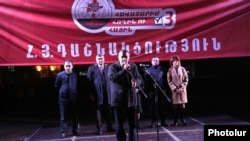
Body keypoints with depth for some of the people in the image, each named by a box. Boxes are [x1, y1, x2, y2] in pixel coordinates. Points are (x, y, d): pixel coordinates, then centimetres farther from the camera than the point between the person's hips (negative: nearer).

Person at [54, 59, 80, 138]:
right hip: (63, 98, -2)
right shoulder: (60, 75, -3)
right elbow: (57, 86, 7)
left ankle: (75, 131, 19)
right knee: (63, 116, 4)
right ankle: (63, 132, 12)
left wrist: (75, 93, 11)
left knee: (75, 116, 8)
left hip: (73, 98, 2)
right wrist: (62, 92, 9)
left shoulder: (75, 75, 1)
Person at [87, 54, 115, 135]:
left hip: (107, 93, 3)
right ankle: (99, 129, 12)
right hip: (98, 93, -2)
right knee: (99, 111, 3)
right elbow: (89, 81, -2)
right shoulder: (92, 68, 2)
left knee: (108, 111, 8)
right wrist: (91, 94, -8)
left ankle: (109, 127, 20)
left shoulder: (107, 68, 11)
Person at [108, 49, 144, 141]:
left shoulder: (133, 66, 8)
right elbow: (112, 78, -16)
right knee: (119, 124, 5)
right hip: (119, 99, -2)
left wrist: (136, 83, -24)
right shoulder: (113, 67, 1)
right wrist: (123, 70, -23)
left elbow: (139, 79, -1)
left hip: (131, 99, 2)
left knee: (132, 123, 6)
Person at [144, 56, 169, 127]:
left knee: (163, 106, 3)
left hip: (161, 91, 2)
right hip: (152, 91, -2)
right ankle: (153, 122, 8)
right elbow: (146, 82, 1)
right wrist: (148, 91, -6)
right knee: (153, 107, 1)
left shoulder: (162, 69, 10)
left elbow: (165, 80, 9)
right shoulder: (148, 70, 5)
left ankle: (162, 121, 12)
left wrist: (165, 89, 1)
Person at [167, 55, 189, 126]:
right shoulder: (170, 70, 2)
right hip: (174, 90, -1)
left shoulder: (182, 69, 5)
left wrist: (182, 87, -8)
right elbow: (169, 81, -3)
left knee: (182, 104, 0)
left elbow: (186, 79, 3)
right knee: (175, 105, -1)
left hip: (182, 90, 1)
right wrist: (175, 89, -12)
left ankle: (182, 119, 14)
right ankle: (175, 120, 7)